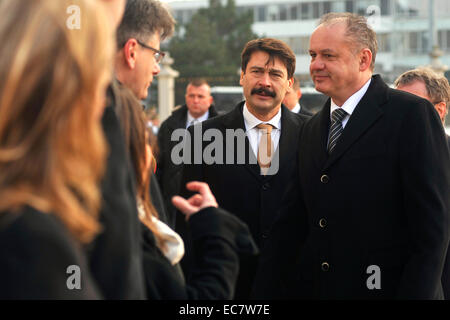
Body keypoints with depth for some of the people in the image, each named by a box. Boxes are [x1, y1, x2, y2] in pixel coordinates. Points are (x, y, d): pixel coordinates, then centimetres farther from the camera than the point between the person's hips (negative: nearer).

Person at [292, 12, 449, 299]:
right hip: (317, 290, 6)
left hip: (386, 287, -6)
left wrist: (416, 294, -18)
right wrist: (300, 289, 4)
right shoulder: (312, 129, 14)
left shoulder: (412, 114, -9)